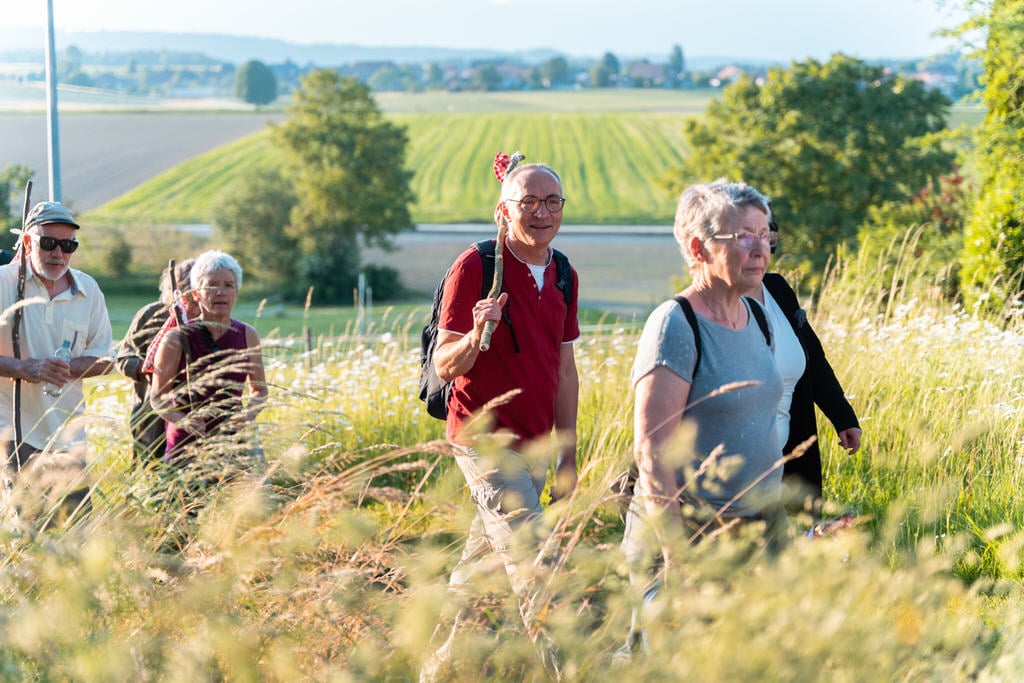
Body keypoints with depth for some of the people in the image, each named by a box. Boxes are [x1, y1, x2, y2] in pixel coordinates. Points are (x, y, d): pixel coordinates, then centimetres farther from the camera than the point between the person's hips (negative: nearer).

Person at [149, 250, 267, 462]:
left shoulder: (247, 335, 2)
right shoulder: (176, 339, -7)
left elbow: (259, 390, 14)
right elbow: (157, 397, 0)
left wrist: (247, 415, -6)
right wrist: (182, 420, -19)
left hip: (233, 443, 2)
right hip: (186, 444, -2)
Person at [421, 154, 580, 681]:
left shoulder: (563, 276, 9)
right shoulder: (474, 268, -12)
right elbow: (444, 366, -11)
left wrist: (568, 455, 13)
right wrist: (475, 337, -32)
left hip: (534, 445, 7)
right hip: (486, 441, -7)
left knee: (480, 568, 15)